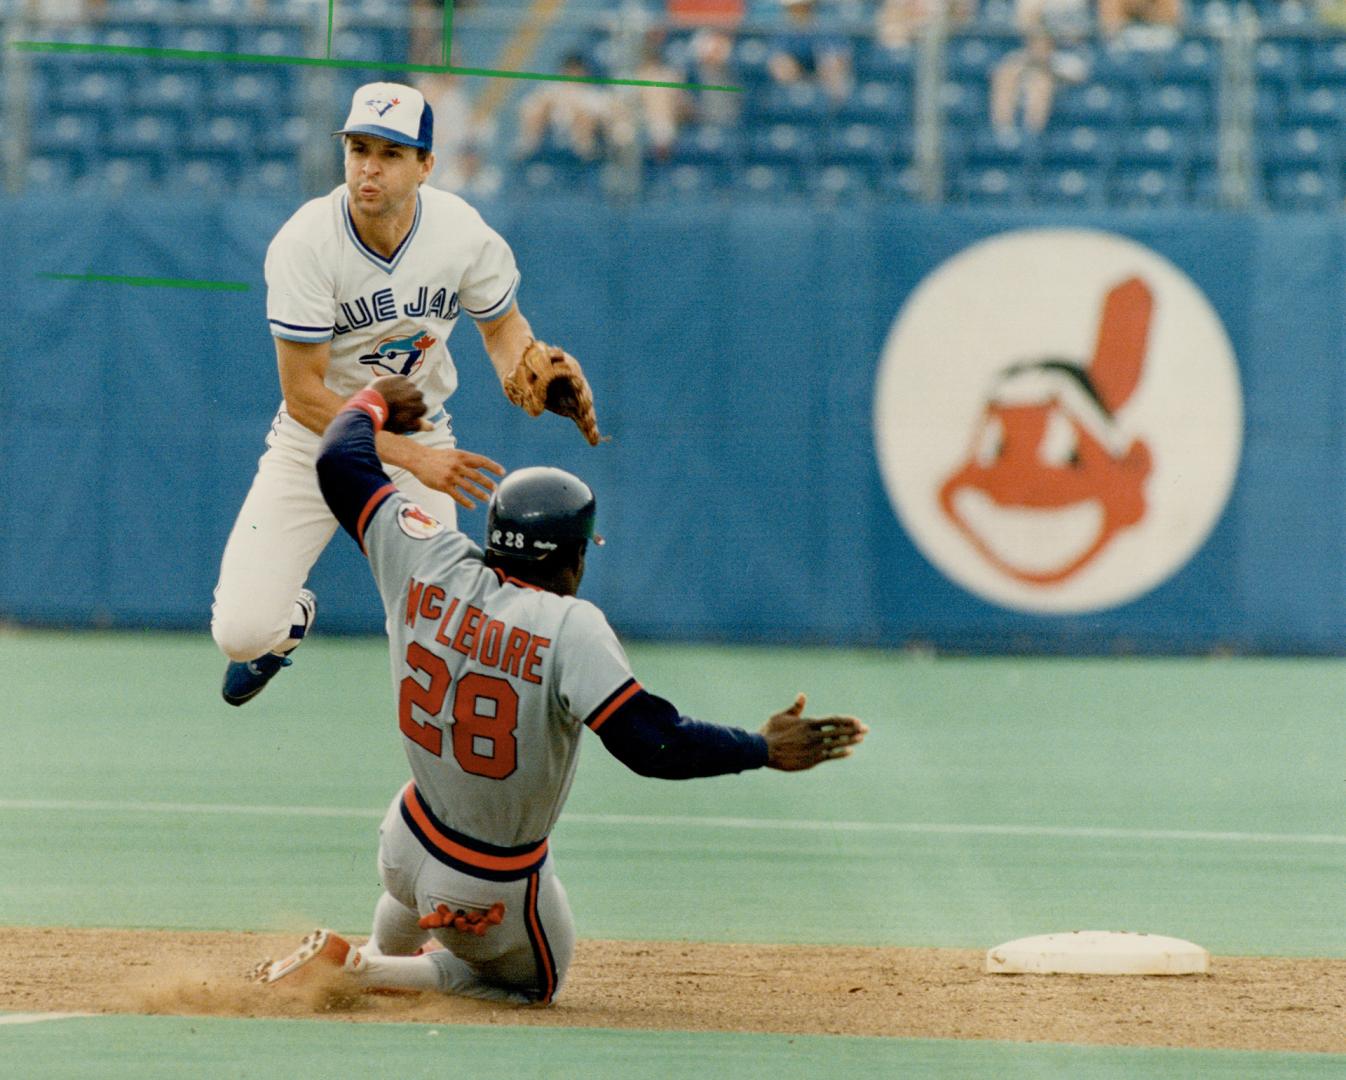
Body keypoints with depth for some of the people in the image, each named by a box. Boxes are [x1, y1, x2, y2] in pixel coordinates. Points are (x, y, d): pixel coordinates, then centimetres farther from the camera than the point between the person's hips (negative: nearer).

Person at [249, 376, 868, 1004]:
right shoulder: (569, 626, -28)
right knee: (532, 984, 23)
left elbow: (342, 463, -2)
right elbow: (649, 743, -35)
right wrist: (765, 751, -29)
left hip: (405, 842, 6)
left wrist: (374, 402, 18)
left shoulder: (433, 569, -13)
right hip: (491, 894, -6)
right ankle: (357, 973, 6)